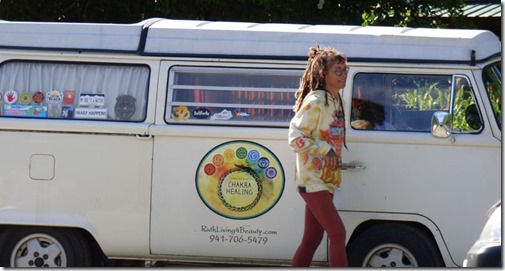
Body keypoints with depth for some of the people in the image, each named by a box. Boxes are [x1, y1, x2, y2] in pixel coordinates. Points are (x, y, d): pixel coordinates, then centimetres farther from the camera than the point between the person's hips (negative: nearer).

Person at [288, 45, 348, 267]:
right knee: (338, 234, -13)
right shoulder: (315, 101, -14)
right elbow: (296, 137, -17)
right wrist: (326, 149, -23)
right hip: (312, 180, -9)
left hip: (325, 180, 9)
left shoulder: (335, 100, 13)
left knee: (311, 240, 10)